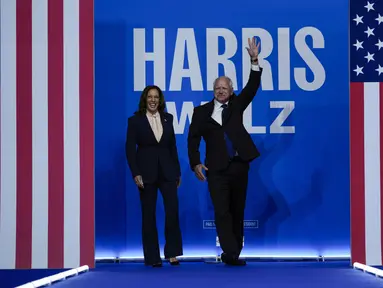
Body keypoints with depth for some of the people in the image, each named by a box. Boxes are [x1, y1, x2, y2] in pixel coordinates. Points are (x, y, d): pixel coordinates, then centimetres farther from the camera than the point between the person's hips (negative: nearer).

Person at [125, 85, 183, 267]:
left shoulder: (167, 118, 9)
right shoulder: (135, 120, -1)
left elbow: (172, 146, 12)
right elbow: (130, 149, -4)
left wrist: (178, 171, 11)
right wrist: (135, 174, -12)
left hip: (167, 171, 2)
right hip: (146, 172, -2)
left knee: (172, 210, -10)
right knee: (148, 214, 2)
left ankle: (172, 252, 1)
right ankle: (152, 257, 10)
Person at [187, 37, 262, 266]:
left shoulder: (236, 105, 11)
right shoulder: (202, 111, 7)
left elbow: (252, 88, 0)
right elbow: (193, 138, 3)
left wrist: (255, 61, -10)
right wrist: (195, 163, -8)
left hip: (239, 165, 2)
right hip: (217, 168, -2)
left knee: (237, 211, 8)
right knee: (222, 212, -11)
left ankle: (234, 253, 16)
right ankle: (231, 253, -16)